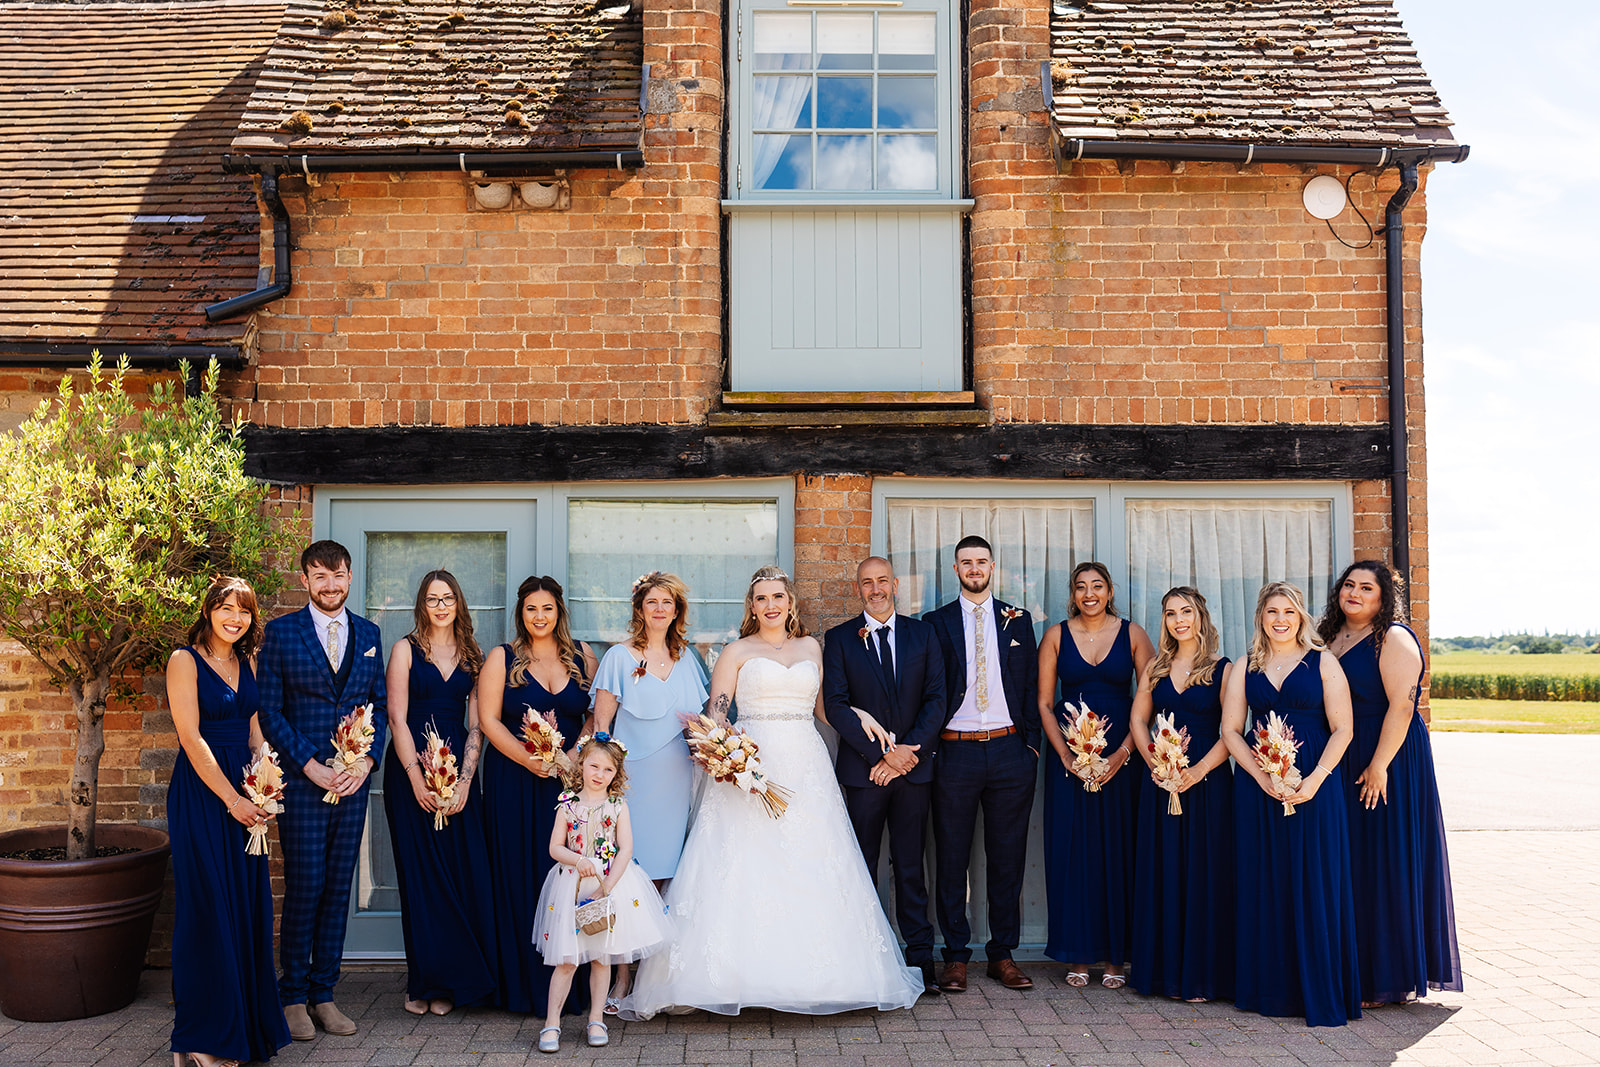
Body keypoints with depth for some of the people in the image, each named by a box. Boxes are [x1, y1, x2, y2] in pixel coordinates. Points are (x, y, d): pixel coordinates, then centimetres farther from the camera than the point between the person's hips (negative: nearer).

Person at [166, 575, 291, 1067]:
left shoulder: (246, 663, 12)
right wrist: (231, 799, -14)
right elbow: (191, 738, -12)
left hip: (245, 794, 6)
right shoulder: (185, 660, -7)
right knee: (208, 906, -4)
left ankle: (246, 1022, 19)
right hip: (201, 792, -6)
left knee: (248, 905, 7)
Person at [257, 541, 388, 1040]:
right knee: (304, 889, -1)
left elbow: (380, 706, 11)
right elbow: (269, 711, -4)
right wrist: (310, 765, -12)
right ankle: (293, 996, 14)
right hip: (301, 782, -3)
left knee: (338, 889, 8)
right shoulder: (281, 632, 0)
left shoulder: (368, 634, 11)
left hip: (353, 781, 4)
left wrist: (367, 760, -5)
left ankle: (324, 993, 18)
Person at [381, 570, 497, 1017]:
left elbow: (476, 725, 6)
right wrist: (417, 779, -12)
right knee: (421, 875, -1)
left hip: (458, 771, 2)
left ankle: (455, 980, 9)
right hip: (411, 770, -2)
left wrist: (464, 781, -6)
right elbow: (397, 718, -4)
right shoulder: (406, 649, 2)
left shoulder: (472, 657, 10)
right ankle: (426, 982, 9)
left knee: (464, 873, -2)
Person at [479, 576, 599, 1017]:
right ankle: (524, 986, 9)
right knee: (520, 878, 0)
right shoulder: (502, 659, 3)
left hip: (570, 778, 2)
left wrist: (575, 755, -11)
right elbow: (489, 720, -3)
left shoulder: (582, 656, 8)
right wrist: (528, 759, -14)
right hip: (514, 779, -1)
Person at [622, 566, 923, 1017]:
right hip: (751, 765, -3)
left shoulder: (811, 648, 16)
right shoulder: (737, 652, 7)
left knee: (811, 871, 1)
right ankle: (739, 971, -6)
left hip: (806, 769, 3)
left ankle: (813, 975, 8)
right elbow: (715, 713, 0)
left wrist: (859, 716, 8)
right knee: (746, 870, -9)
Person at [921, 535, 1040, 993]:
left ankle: (1003, 954, 17)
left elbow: (1031, 687, 10)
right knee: (952, 858, 3)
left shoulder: (1018, 621, 11)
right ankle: (955, 955, 13)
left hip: (1010, 750, 2)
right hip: (956, 752, -1)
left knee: (1008, 858, 7)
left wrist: (1031, 745, 4)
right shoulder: (936, 623, 5)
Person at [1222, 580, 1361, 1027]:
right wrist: (1263, 778, -8)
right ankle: (1269, 989, 14)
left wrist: (1314, 780, -14)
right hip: (1257, 786, 2)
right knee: (1263, 885, 4)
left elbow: (1342, 729, -1)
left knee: (1315, 885, -3)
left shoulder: (1323, 663, 3)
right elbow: (1231, 729, 6)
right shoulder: (1246, 669, 10)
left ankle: (1322, 997, 4)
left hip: (1314, 788, -2)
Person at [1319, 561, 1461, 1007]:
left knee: (1384, 865, -2)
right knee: (1348, 866, 9)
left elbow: (1401, 706, -17)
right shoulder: (1330, 637, 13)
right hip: (1339, 765, 7)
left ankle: (1386, 978, 7)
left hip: (1388, 760, -7)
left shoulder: (1394, 639, -9)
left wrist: (1378, 766, -22)